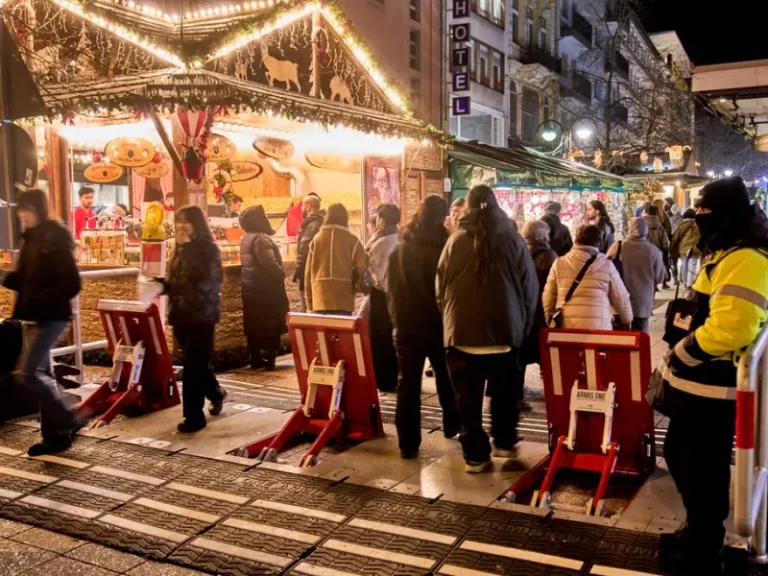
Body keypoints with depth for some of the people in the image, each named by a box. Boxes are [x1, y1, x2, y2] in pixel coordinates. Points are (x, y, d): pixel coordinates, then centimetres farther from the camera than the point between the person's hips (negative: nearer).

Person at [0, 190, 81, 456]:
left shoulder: (55, 240, -13)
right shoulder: (31, 240, 12)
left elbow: (72, 284, -19)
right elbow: (25, 281, 16)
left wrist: (38, 301, -23)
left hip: (49, 318, -9)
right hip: (33, 318, 9)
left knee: (26, 374, -12)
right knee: (41, 374, 10)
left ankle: (68, 422, 3)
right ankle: (56, 435, 19)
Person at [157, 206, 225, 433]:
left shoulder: (208, 247, -8)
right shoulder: (180, 249, 14)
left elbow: (200, 276, -25)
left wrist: (187, 247, -21)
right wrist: (162, 284, 0)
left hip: (201, 314, -7)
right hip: (182, 313, 7)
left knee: (193, 365, -7)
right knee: (196, 362, 16)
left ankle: (194, 416, -1)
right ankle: (215, 393, 39)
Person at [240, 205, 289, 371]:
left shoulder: (246, 239, 16)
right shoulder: (260, 238, -16)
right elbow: (269, 262, -25)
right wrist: (281, 274, -10)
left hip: (251, 288, 10)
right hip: (266, 289, -10)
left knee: (255, 327, 12)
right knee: (270, 327, -5)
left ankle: (256, 360, 16)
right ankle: (268, 360, -4)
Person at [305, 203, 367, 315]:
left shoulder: (316, 239, 7)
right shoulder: (352, 240, -1)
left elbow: (308, 272, 7)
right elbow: (362, 270, -6)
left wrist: (310, 303, 13)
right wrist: (357, 287, 16)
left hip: (320, 300, 3)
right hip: (343, 300, -2)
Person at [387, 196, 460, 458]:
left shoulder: (398, 250, 2)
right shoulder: (444, 248, -11)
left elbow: (391, 288, 9)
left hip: (406, 324, 2)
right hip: (439, 323, -2)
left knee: (408, 383, 3)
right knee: (446, 379, 18)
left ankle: (408, 443, 2)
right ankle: (452, 426, 33)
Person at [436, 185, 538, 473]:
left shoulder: (456, 240, 0)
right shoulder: (513, 239, 0)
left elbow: (440, 287, 4)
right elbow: (530, 288, 3)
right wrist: (523, 327, 13)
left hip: (462, 331, -1)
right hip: (505, 330, 1)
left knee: (468, 398, 6)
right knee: (504, 393, 20)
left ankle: (475, 455, 10)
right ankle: (504, 443, 28)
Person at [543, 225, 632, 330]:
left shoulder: (559, 263, 6)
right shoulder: (606, 265, 3)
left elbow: (548, 297, 11)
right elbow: (621, 299, 10)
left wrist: (550, 321, 25)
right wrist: (628, 321, 27)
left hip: (565, 328, 2)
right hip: (598, 328, -2)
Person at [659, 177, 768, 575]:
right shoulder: (728, 255, 14)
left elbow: (728, 329, -32)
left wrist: (678, 355, -17)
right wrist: (678, 363, 17)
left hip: (712, 388, -10)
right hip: (701, 383, 10)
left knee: (701, 469, 3)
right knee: (682, 458, 20)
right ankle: (699, 535, 37)